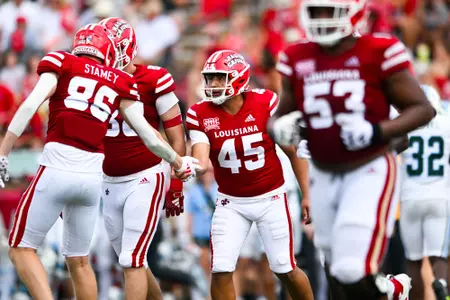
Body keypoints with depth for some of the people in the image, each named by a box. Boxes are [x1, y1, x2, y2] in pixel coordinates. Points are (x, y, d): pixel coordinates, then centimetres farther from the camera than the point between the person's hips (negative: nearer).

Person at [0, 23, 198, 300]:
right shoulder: (119, 83, 15)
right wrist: (180, 163, 35)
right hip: (92, 176, 4)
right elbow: (150, 137, 18)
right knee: (78, 260, 19)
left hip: (56, 170, -4)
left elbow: (30, 105, -7)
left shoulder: (60, 63, 7)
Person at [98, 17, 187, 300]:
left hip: (145, 179, -6)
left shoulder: (154, 80, -8)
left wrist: (176, 185, -7)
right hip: (111, 182, 6)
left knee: (132, 260, -12)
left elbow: (176, 137, -4)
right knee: (132, 261, 13)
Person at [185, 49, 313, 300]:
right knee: (221, 270, -9)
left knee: (285, 270, 3)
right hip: (231, 202, 1)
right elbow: (201, 160, -19)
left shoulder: (265, 103, -13)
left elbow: (293, 150, -5)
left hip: (270, 198, -1)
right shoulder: (201, 115, -9)